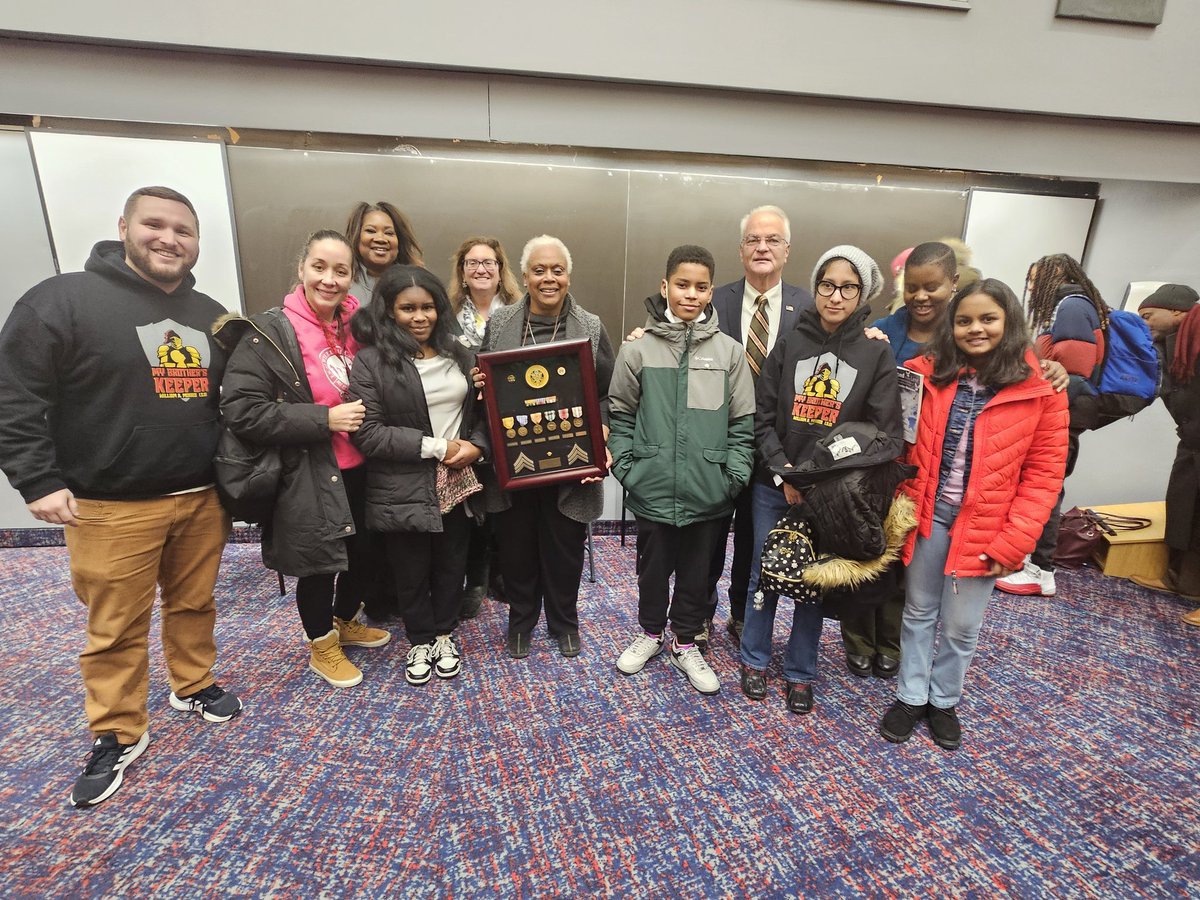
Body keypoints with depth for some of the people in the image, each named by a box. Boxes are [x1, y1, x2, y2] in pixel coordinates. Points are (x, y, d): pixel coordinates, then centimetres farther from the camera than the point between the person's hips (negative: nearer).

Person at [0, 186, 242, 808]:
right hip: (111, 508, -4)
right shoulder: (62, 300, -6)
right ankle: (116, 736, 24)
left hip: (203, 499, 4)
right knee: (115, 629, 7)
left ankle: (193, 686, 38)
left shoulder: (212, 315, 10)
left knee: (195, 604, 17)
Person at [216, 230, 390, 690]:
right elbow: (240, 411, -20)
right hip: (307, 476, -6)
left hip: (358, 470, 6)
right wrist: (324, 418, -23)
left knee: (365, 553, 17)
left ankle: (345, 622, 47)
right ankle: (322, 646, 37)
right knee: (320, 565, 11)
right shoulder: (268, 333, -14)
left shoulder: (357, 326, 5)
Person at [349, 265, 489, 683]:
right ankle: (419, 640, 38)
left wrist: (475, 446, -9)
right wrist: (436, 447, -17)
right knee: (412, 572, 14)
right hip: (405, 491, -4)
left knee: (451, 565, 17)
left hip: (457, 485, 4)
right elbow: (367, 433, -17)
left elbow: (482, 410, 12)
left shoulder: (458, 353, 6)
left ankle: (444, 635, 39)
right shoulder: (371, 360, -10)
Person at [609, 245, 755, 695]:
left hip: (708, 490, 1)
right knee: (653, 565, 16)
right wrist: (626, 467, -5)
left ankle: (685, 644, 37)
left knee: (697, 570, 15)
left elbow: (742, 421, 2)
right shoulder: (638, 349, -2)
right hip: (652, 487, 0)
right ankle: (651, 633, 41)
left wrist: (735, 474, -5)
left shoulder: (730, 351, 0)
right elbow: (620, 414, 3)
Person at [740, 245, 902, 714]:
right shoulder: (789, 344, 1)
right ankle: (754, 660, 30)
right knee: (765, 573, 10)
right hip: (774, 486, 1)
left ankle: (801, 673, 29)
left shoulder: (877, 354, -1)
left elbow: (884, 432, -4)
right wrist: (783, 472, -11)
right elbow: (763, 417, -1)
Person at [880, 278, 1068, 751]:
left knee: (961, 625, 12)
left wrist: (1014, 540, -10)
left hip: (984, 526, -1)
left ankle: (944, 701, 35)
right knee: (919, 612, 15)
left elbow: (1044, 473, -6)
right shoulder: (926, 373, -4)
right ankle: (911, 696, 33)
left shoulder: (1040, 388, -7)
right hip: (927, 513, 1)